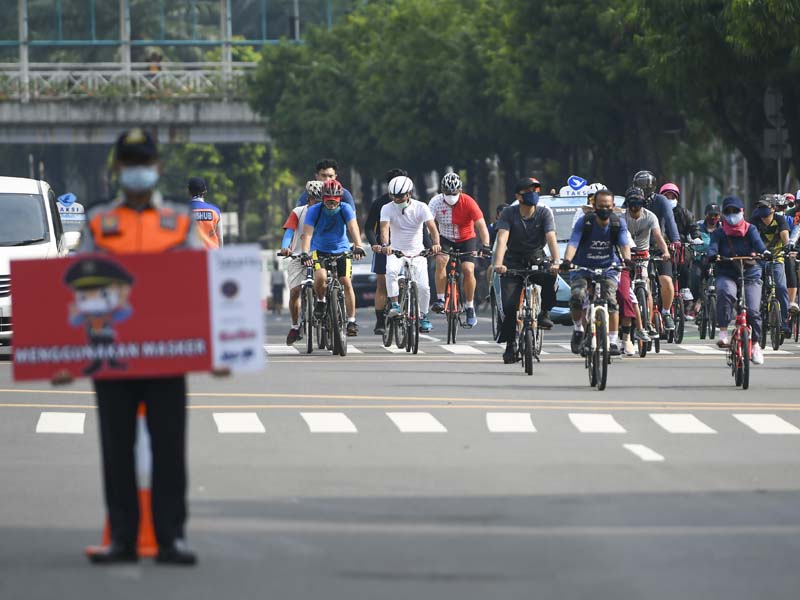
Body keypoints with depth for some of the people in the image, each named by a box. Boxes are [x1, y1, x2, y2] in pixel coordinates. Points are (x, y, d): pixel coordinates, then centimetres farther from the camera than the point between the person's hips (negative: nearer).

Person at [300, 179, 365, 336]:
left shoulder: (345, 209, -18)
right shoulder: (314, 211, -19)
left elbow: (353, 227, -31)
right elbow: (308, 233, -29)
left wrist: (358, 246, -49)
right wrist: (305, 253, -45)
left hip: (341, 250, 1)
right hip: (319, 251, -1)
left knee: (346, 282, -10)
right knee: (320, 277, -27)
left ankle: (352, 321, -2)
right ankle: (320, 301, 3)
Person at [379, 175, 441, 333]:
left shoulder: (421, 207, -9)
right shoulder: (387, 209, -9)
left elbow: (431, 227, -20)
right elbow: (384, 228, -24)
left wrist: (435, 243, -41)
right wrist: (385, 245, -44)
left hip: (417, 252, 0)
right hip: (395, 251, 0)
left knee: (423, 286, -11)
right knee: (391, 271, -33)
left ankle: (423, 316, 13)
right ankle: (395, 305, -20)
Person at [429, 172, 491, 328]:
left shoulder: (468, 202, -22)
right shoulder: (436, 202, -19)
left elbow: (481, 225, -27)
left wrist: (485, 245, -41)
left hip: (466, 239, -1)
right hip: (445, 238, 1)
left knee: (468, 270, -17)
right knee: (441, 261, -27)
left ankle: (469, 307, 0)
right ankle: (440, 300, -18)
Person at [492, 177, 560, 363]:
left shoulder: (544, 212, -9)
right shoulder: (508, 213, -10)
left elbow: (551, 238, -21)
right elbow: (502, 238, -22)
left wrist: (556, 262, -38)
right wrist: (498, 263, -39)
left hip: (536, 259, 0)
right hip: (513, 262, 0)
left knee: (550, 278, -34)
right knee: (509, 305, -15)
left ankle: (545, 313, -8)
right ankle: (510, 345, 4)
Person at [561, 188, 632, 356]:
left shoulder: (619, 224, -10)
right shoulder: (584, 223, -17)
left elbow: (624, 244, -23)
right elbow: (573, 243, -28)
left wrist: (627, 260, -45)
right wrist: (567, 261, -48)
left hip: (607, 268, 1)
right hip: (582, 268, -1)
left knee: (611, 300, -19)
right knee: (577, 297, -25)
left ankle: (613, 341, -10)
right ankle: (578, 330, 2)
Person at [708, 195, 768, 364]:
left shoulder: (750, 230, 7)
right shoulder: (719, 233, 7)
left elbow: (757, 242, -14)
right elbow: (713, 246, -12)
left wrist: (764, 252, -37)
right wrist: (712, 255, -37)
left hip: (750, 274, 1)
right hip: (726, 275, -1)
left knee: (752, 310, -12)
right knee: (725, 293, -36)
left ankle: (755, 344, 11)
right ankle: (723, 331, -32)